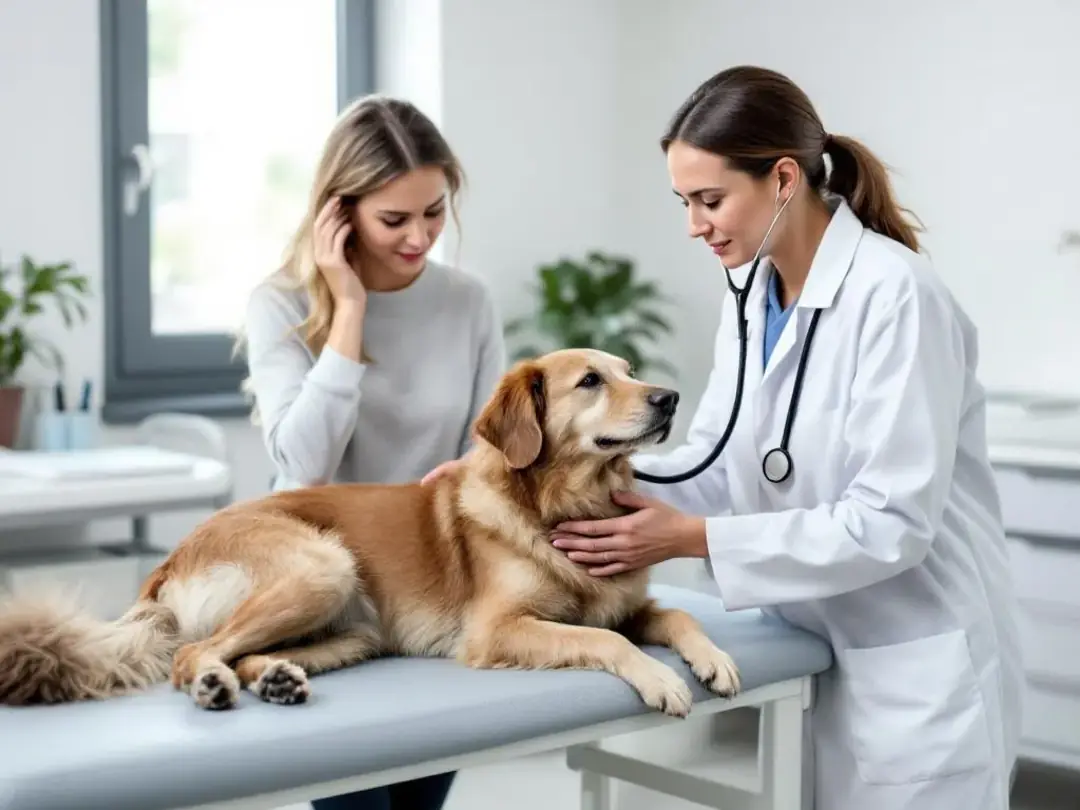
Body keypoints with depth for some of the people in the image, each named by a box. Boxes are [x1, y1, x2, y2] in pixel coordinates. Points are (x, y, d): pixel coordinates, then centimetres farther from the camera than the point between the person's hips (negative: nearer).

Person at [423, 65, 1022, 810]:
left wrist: (694, 539, -24)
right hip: (810, 652, 7)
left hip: (917, 668, -7)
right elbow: (719, 465, 3)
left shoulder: (894, 295, -21)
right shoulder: (753, 294, 4)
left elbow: (891, 521, -24)